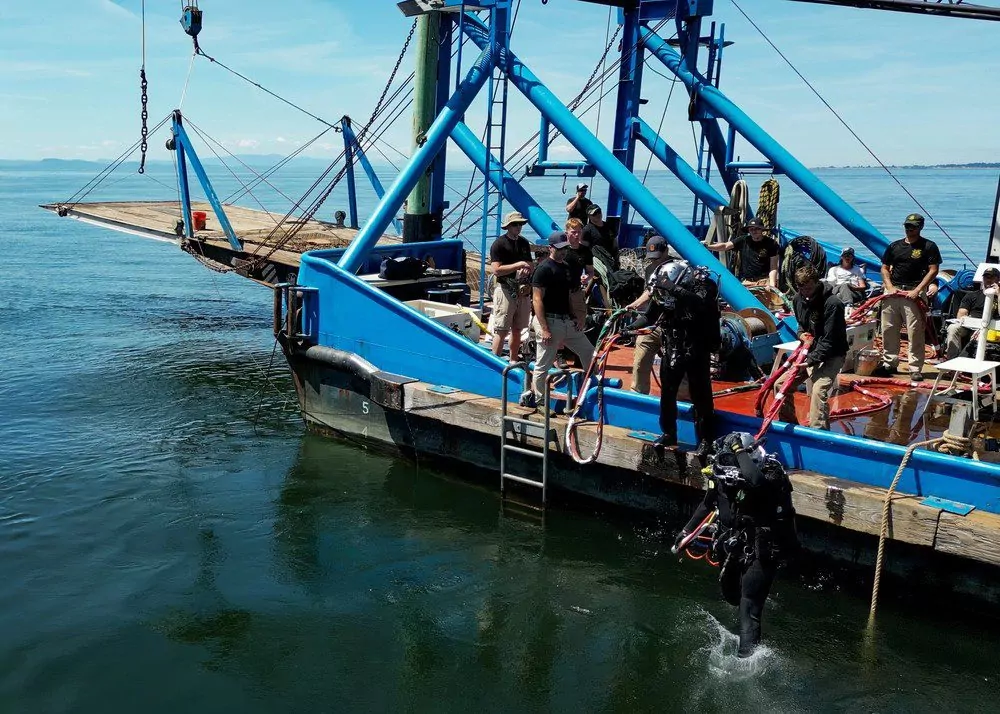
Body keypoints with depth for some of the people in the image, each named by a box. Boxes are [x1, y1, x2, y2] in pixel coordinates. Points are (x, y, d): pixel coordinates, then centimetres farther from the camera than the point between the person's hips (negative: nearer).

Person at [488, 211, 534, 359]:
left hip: (523, 291, 6)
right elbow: (496, 270, -16)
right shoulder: (499, 244, -6)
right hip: (505, 290, -6)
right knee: (501, 331, -8)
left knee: (517, 330, 11)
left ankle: (513, 362, 20)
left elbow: (529, 266, 18)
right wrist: (518, 265, -17)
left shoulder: (524, 243, 15)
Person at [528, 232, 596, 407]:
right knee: (543, 366, -2)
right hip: (550, 322, -8)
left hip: (568, 321, 8)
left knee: (588, 352, 12)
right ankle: (536, 402, 8)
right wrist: (544, 329, -21)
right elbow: (537, 300, -16)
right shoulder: (543, 269, -11)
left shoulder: (566, 267, 14)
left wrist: (577, 318, 7)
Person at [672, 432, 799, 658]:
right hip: (737, 545, 7)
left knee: (749, 605, -12)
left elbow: (755, 480, -56)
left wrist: (740, 450, -43)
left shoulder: (770, 474, -28)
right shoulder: (721, 474, -11)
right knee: (730, 594, 26)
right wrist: (687, 532, 14)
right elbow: (708, 504, 9)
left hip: (763, 550, -7)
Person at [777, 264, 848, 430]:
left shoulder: (833, 304, -24)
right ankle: (789, 426, 19)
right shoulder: (798, 300, 0)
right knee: (781, 384, 3)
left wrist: (809, 360, -30)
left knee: (818, 391, -28)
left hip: (831, 355, -8)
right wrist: (801, 334, -3)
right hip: (808, 351, 8)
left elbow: (829, 341, -25)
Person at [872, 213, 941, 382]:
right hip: (893, 291, 5)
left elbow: (933, 271, -4)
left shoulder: (928, 246, 1)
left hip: (914, 293, -5)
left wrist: (917, 290, -12)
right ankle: (889, 363, 20)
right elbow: (885, 268, 18)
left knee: (915, 333, -7)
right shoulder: (894, 246, 15)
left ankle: (915, 369, -3)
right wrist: (889, 287, 1)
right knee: (888, 330, 9)